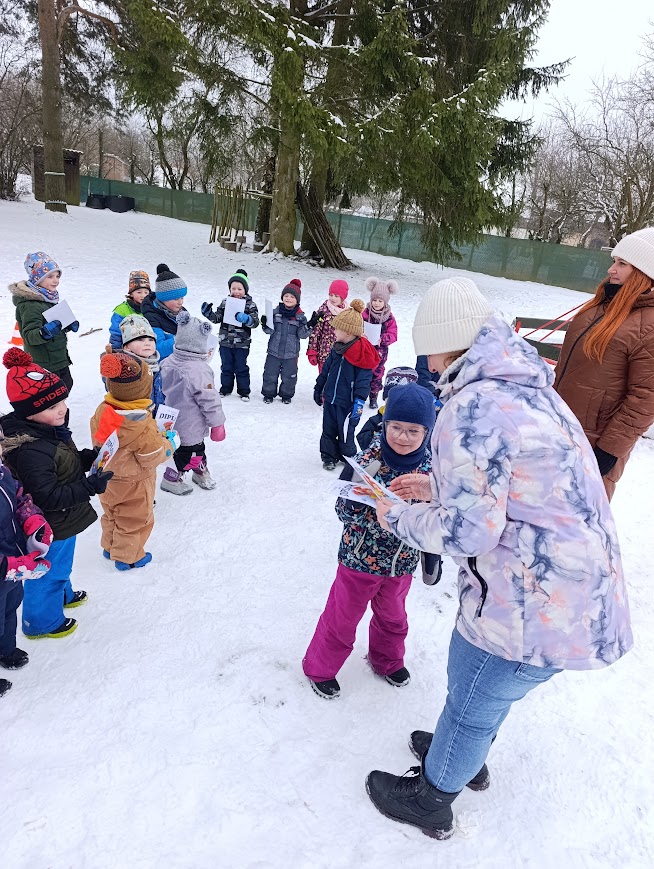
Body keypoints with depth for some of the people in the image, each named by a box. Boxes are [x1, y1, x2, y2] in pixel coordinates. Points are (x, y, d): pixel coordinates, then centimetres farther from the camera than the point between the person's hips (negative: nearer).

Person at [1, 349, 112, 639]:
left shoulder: (48, 430, -5)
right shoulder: (31, 451, -37)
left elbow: (67, 463, 10)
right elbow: (47, 497, -35)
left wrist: (90, 457, -7)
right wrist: (89, 487, -35)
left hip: (61, 520, 9)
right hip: (50, 528, -9)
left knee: (58, 565, 33)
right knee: (49, 571, 15)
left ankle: (62, 594, 60)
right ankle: (42, 622, 39)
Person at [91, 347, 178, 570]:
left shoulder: (102, 411, -13)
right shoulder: (142, 426, -34)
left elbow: (98, 441, 2)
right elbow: (154, 455, -24)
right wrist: (170, 443, -8)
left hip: (108, 478, 7)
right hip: (133, 484, -7)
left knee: (111, 515, 28)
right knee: (134, 520, 15)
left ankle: (110, 547, 47)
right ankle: (128, 557, 31)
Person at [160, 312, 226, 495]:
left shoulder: (168, 362, -4)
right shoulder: (199, 370, -28)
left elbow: (164, 389, 10)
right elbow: (210, 400, -23)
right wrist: (217, 423, -13)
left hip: (174, 420, 8)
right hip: (191, 426, -8)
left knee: (197, 446, 25)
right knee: (188, 451, 11)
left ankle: (200, 470, 43)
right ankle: (172, 478, 24)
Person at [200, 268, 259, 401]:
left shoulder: (250, 305, -6)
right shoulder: (225, 302, 4)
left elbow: (255, 322, -15)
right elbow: (217, 318, 4)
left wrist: (246, 319, -34)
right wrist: (208, 313, -14)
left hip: (242, 343, -3)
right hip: (225, 341, 3)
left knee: (241, 367, 6)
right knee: (226, 366, 14)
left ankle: (244, 391, 18)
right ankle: (226, 389, 28)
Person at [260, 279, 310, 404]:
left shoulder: (300, 316, -4)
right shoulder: (275, 312, -2)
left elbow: (303, 335, -5)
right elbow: (270, 331, -1)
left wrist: (307, 325, -21)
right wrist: (265, 325, -21)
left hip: (291, 353, -1)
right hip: (274, 351, 1)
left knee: (288, 376, 10)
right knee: (270, 374, 9)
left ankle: (286, 395, 30)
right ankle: (268, 394, 27)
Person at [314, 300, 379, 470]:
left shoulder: (363, 353, -16)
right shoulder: (337, 349, 5)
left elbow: (363, 381, -17)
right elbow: (325, 370, 16)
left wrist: (359, 403, -20)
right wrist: (318, 389, 20)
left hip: (347, 403, -6)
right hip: (330, 399, 7)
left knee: (345, 432, 5)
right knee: (328, 430, 14)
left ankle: (348, 458, 25)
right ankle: (329, 457, 28)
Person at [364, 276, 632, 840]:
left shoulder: (472, 408, -24)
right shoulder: (530, 390, 7)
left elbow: (465, 533, -24)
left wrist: (398, 518, -6)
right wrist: (437, 488, 16)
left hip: (533, 605, -9)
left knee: (470, 703, 16)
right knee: (486, 691, 31)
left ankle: (430, 800, 42)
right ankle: (467, 759, 57)